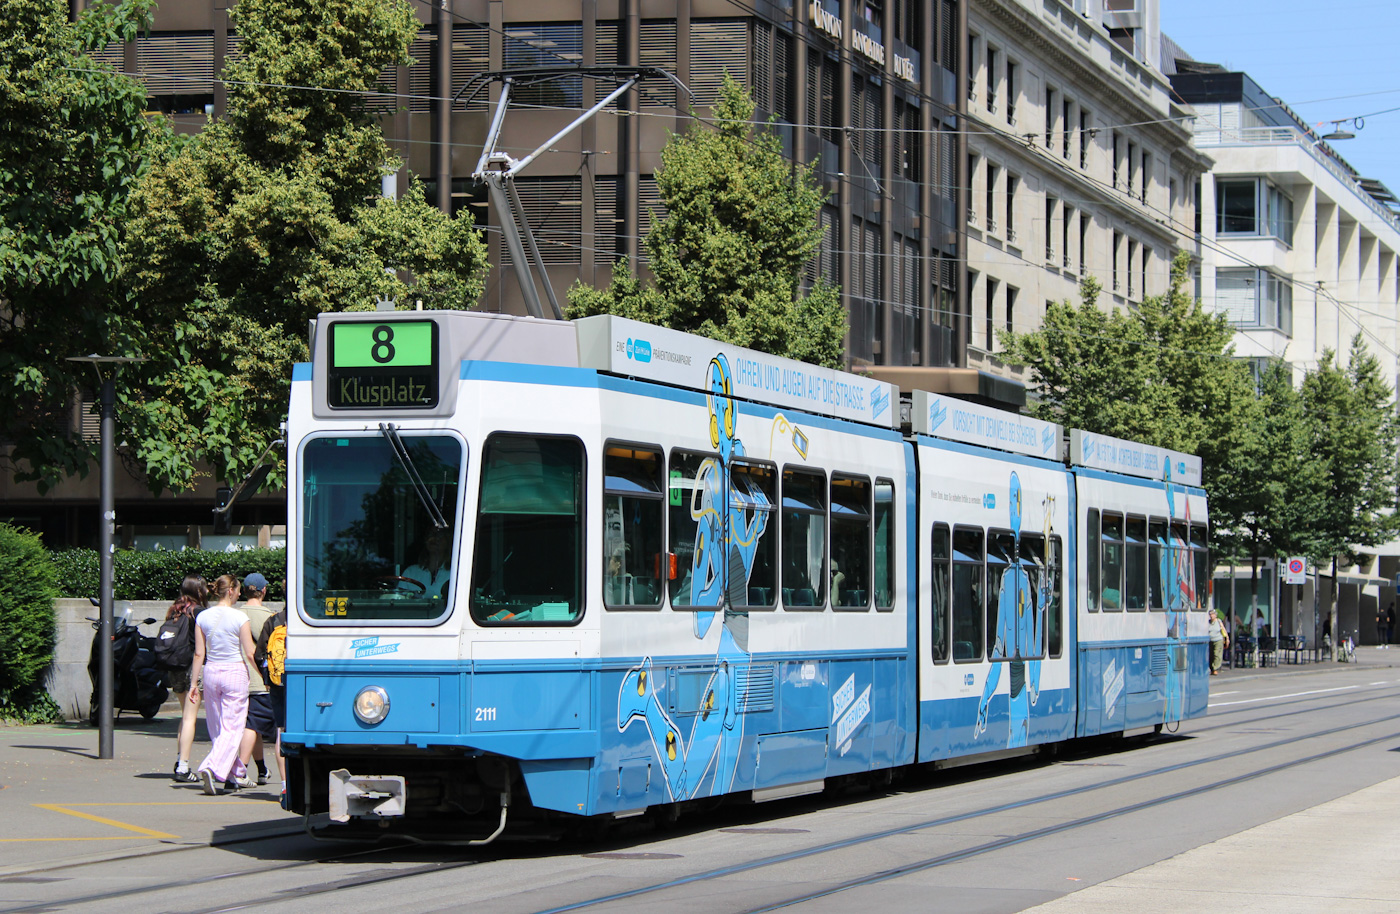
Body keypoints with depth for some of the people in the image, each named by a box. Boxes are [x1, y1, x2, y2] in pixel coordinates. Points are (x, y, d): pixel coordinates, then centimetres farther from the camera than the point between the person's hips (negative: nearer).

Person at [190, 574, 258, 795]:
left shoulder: (203, 617, 1)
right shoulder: (239, 618, -10)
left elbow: (199, 653, 3)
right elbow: (250, 654, -8)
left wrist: (194, 681, 9)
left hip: (211, 672, 5)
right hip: (235, 672, -5)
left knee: (217, 729, 15)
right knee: (232, 729, -3)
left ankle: (237, 775, 22)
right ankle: (212, 768, -23)